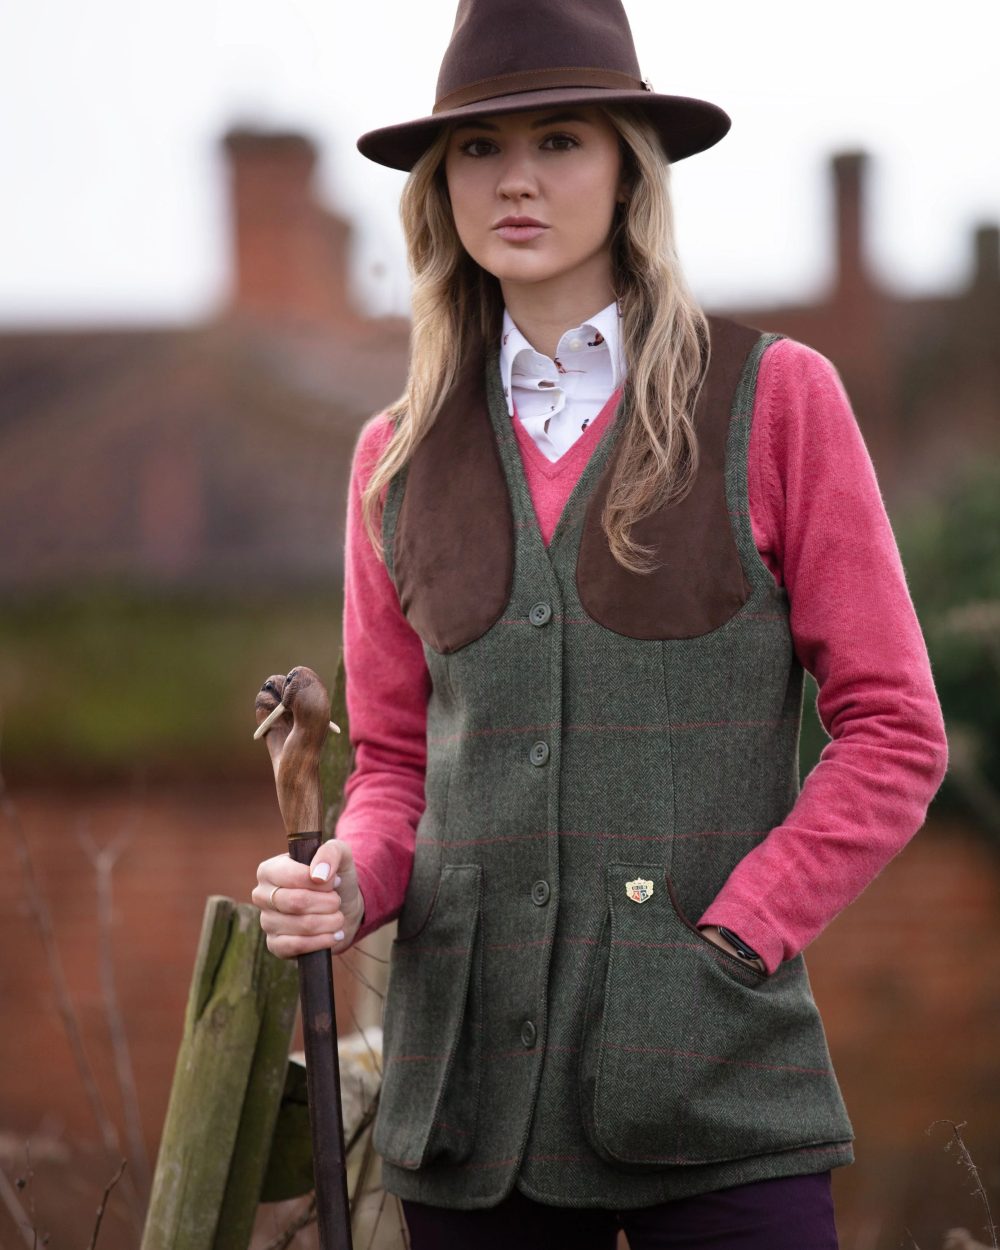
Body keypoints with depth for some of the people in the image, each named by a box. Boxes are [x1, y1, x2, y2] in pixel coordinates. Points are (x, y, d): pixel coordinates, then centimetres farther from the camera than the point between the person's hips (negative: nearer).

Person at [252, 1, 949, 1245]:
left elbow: (891, 732, 1)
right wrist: (349, 883, -3)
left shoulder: (775, 400, 2)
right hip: (473, 1080, 3)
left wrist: (732, 940, -8)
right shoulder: (401, 460, 11)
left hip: (712, 1090, -3)